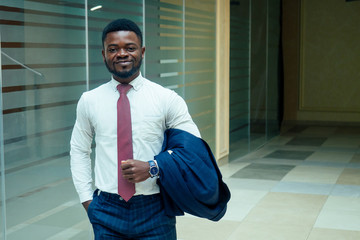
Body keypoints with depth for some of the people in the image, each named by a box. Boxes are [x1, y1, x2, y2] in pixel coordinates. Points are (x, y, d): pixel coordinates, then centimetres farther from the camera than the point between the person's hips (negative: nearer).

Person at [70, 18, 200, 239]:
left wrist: (152, 167, -15)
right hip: (107, 211, 1)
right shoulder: (89, 101, 4)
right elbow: (79, 152, 11)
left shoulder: (167, 99, -3)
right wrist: (87, 200, 4)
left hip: (154, 210, -1)